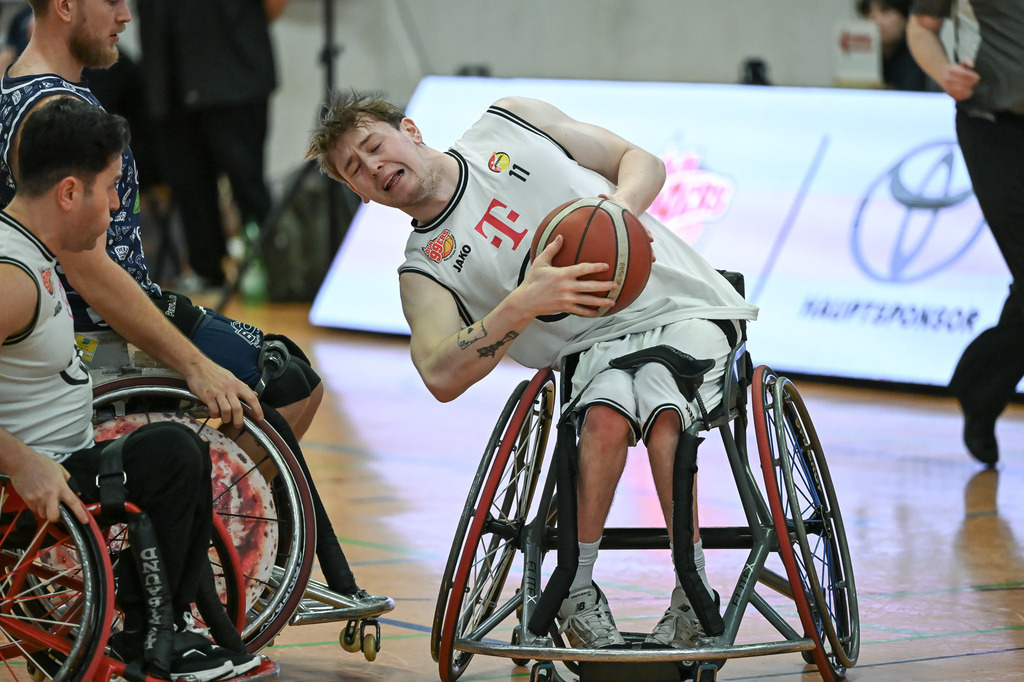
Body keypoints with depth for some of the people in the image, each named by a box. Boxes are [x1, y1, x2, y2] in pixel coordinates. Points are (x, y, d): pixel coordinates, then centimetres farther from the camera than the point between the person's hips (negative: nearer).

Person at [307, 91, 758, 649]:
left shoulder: (509, 124, 8)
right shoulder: (425, 269, 3)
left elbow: (642, 160, 13)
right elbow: (441, 377, -17)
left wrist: (622, 204, -12)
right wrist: (523, 305, -31)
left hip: (683, 305, 0)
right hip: (599, 345, 0)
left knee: (660, 413, -32)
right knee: (606, 415, -35)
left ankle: (692, 596, -16)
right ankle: (579, 592, -17)